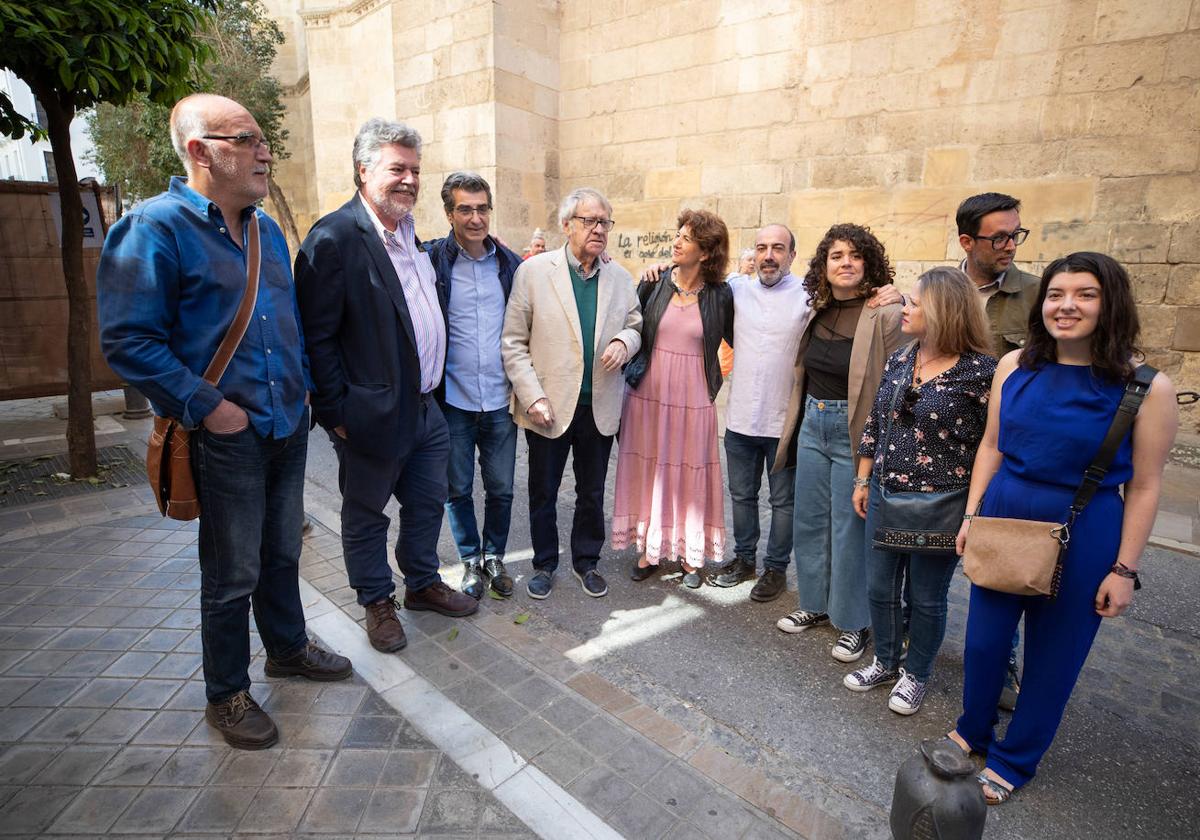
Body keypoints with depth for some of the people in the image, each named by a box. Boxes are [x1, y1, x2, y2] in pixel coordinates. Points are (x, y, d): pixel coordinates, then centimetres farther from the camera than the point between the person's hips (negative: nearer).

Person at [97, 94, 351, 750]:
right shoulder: (153, 227, -11)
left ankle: (288, 648, 40)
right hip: (226, 436, -6)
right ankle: (226, 695, 27)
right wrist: (207, 406, -18)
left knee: (282, 554, 20)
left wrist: (301, 387, 9)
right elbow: (127, 339, -15)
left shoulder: (266, 229, 12)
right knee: (232, 575, 7)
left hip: (288, 426, 7)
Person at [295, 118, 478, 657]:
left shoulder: (408, 233, 10)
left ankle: (423, 583, 41)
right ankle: (377, 602, 34)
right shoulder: (333, 238, -16)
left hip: (424, 406, 8)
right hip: (374, 413, -8)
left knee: (427, 502, 20)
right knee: (366, 515, 13)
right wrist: (337, 412, -17)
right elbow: (317, 336, -17)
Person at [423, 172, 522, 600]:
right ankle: (471, 560, 32)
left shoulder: (511, 264, 4)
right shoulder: (431, 260, -5)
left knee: (501, 488, 12)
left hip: (500, 400, 2)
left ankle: (494, 556, 34)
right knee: (458, 489, 12)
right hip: (452, 400, -2)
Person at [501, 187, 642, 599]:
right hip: (548, 406, -2)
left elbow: (635, 325, 15)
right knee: (543, 492, 14)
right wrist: (533, 397, -15)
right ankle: (544, 563, 35)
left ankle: (586, 561, 37)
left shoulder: (620, 278, 3)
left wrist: (624, 341, -10)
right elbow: (513, 342, -7)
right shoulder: (533, 271, -7)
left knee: (592, 493, 16)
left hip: (600, 407, 3)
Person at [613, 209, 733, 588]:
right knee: (649, 471, 10)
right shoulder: (655, 284, 2)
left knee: (690, 475, 8)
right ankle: (649, 549, 27)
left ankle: (690, 556, 25)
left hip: (693, 400, -1)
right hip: (649, 395, 2)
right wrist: (644, 285, -9)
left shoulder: (719, 295, -1)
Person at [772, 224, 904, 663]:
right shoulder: (819, 312, 7)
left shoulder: (886, 315, -13)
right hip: (812, 426, 7)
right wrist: (795, 426, 16)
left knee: (849, 531, 3)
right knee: (809, 521, 15)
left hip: (853, 433, -6)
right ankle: (815, 603, 35)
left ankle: (855, 622, 24)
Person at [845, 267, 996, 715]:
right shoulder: (899, 359, 4)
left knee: (925, 598, 13)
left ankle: (916, 674, 36)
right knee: (879, 588, 17)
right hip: (884, 496, 6)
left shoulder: (980, 371, -14)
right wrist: (863, 481, 11)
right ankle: (884, 661, 40)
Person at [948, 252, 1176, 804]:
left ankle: (1014, 759, 36)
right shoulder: (1015, 366, -3)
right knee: (983, 638, 15)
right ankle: (973, 731, 42)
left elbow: (1145, 486, -8)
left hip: (1083, 536, -3)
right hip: (1002, 520, 3)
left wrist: (1123, 570, -7)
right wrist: (971, 515, 4)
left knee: (1053, 654, 14)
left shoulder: (1146, 387, -12)